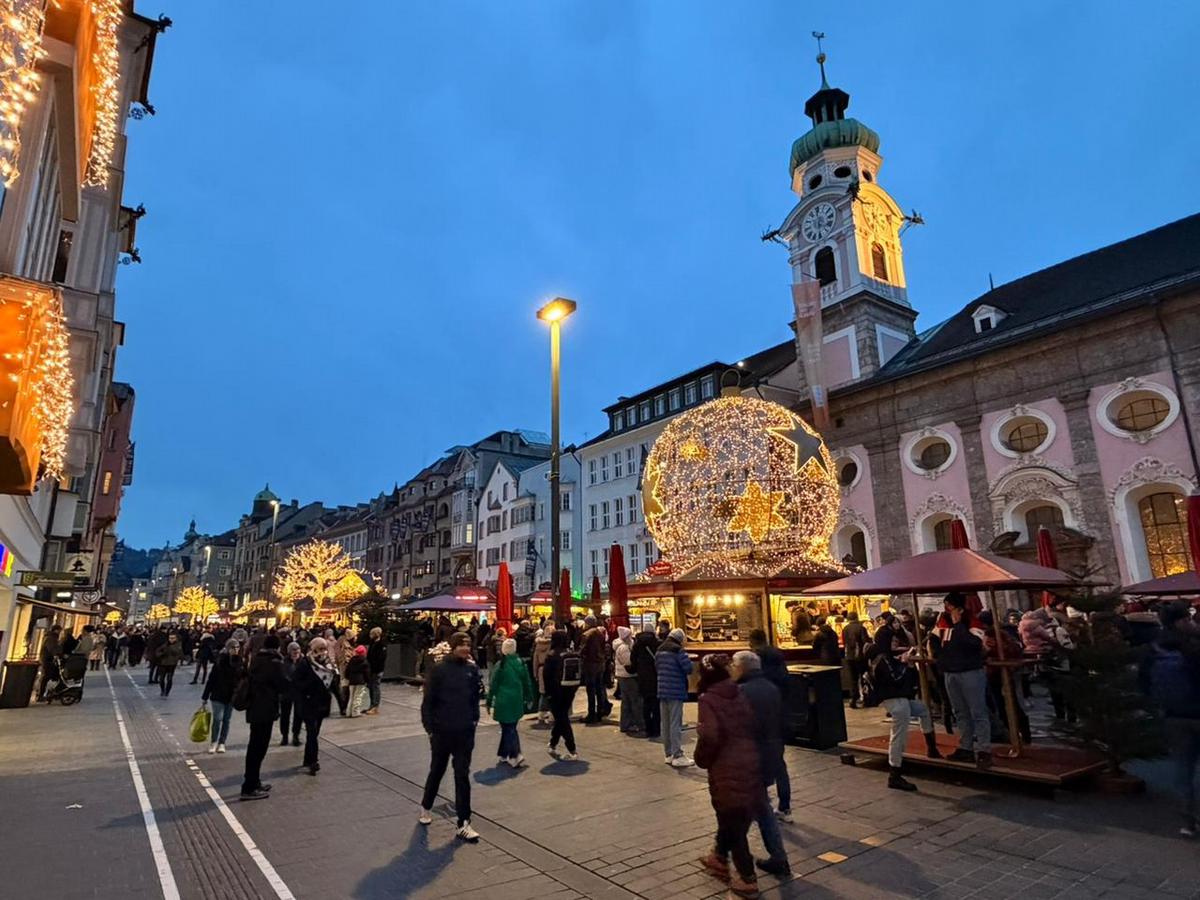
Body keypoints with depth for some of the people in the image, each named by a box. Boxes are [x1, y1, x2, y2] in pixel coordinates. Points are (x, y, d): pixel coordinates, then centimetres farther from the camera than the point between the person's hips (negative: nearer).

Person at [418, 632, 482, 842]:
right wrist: (429, 727, -10)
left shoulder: (472, 669, -2)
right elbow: (428, 701, -9)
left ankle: (463, 824, 8)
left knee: (462, 776, 3)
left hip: (465, 732, 2)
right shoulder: (439, 669, -13)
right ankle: (426, 807, 42)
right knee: (436, 771, 17)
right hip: (442, 731, -2)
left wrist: (474, 718, 1)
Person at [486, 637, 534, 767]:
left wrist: (489, 702, 1)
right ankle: (503, 755, 25)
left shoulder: (501, 664, -11)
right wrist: (529, 698, 16)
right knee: (509, 727, 16)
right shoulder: (521, 663, 0)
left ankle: (516, 756, -13)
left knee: (508, 729, 0)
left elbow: (493, 685, -7)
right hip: (517, 701, 4)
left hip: (504, 701, -4)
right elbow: (527, 682, 6)